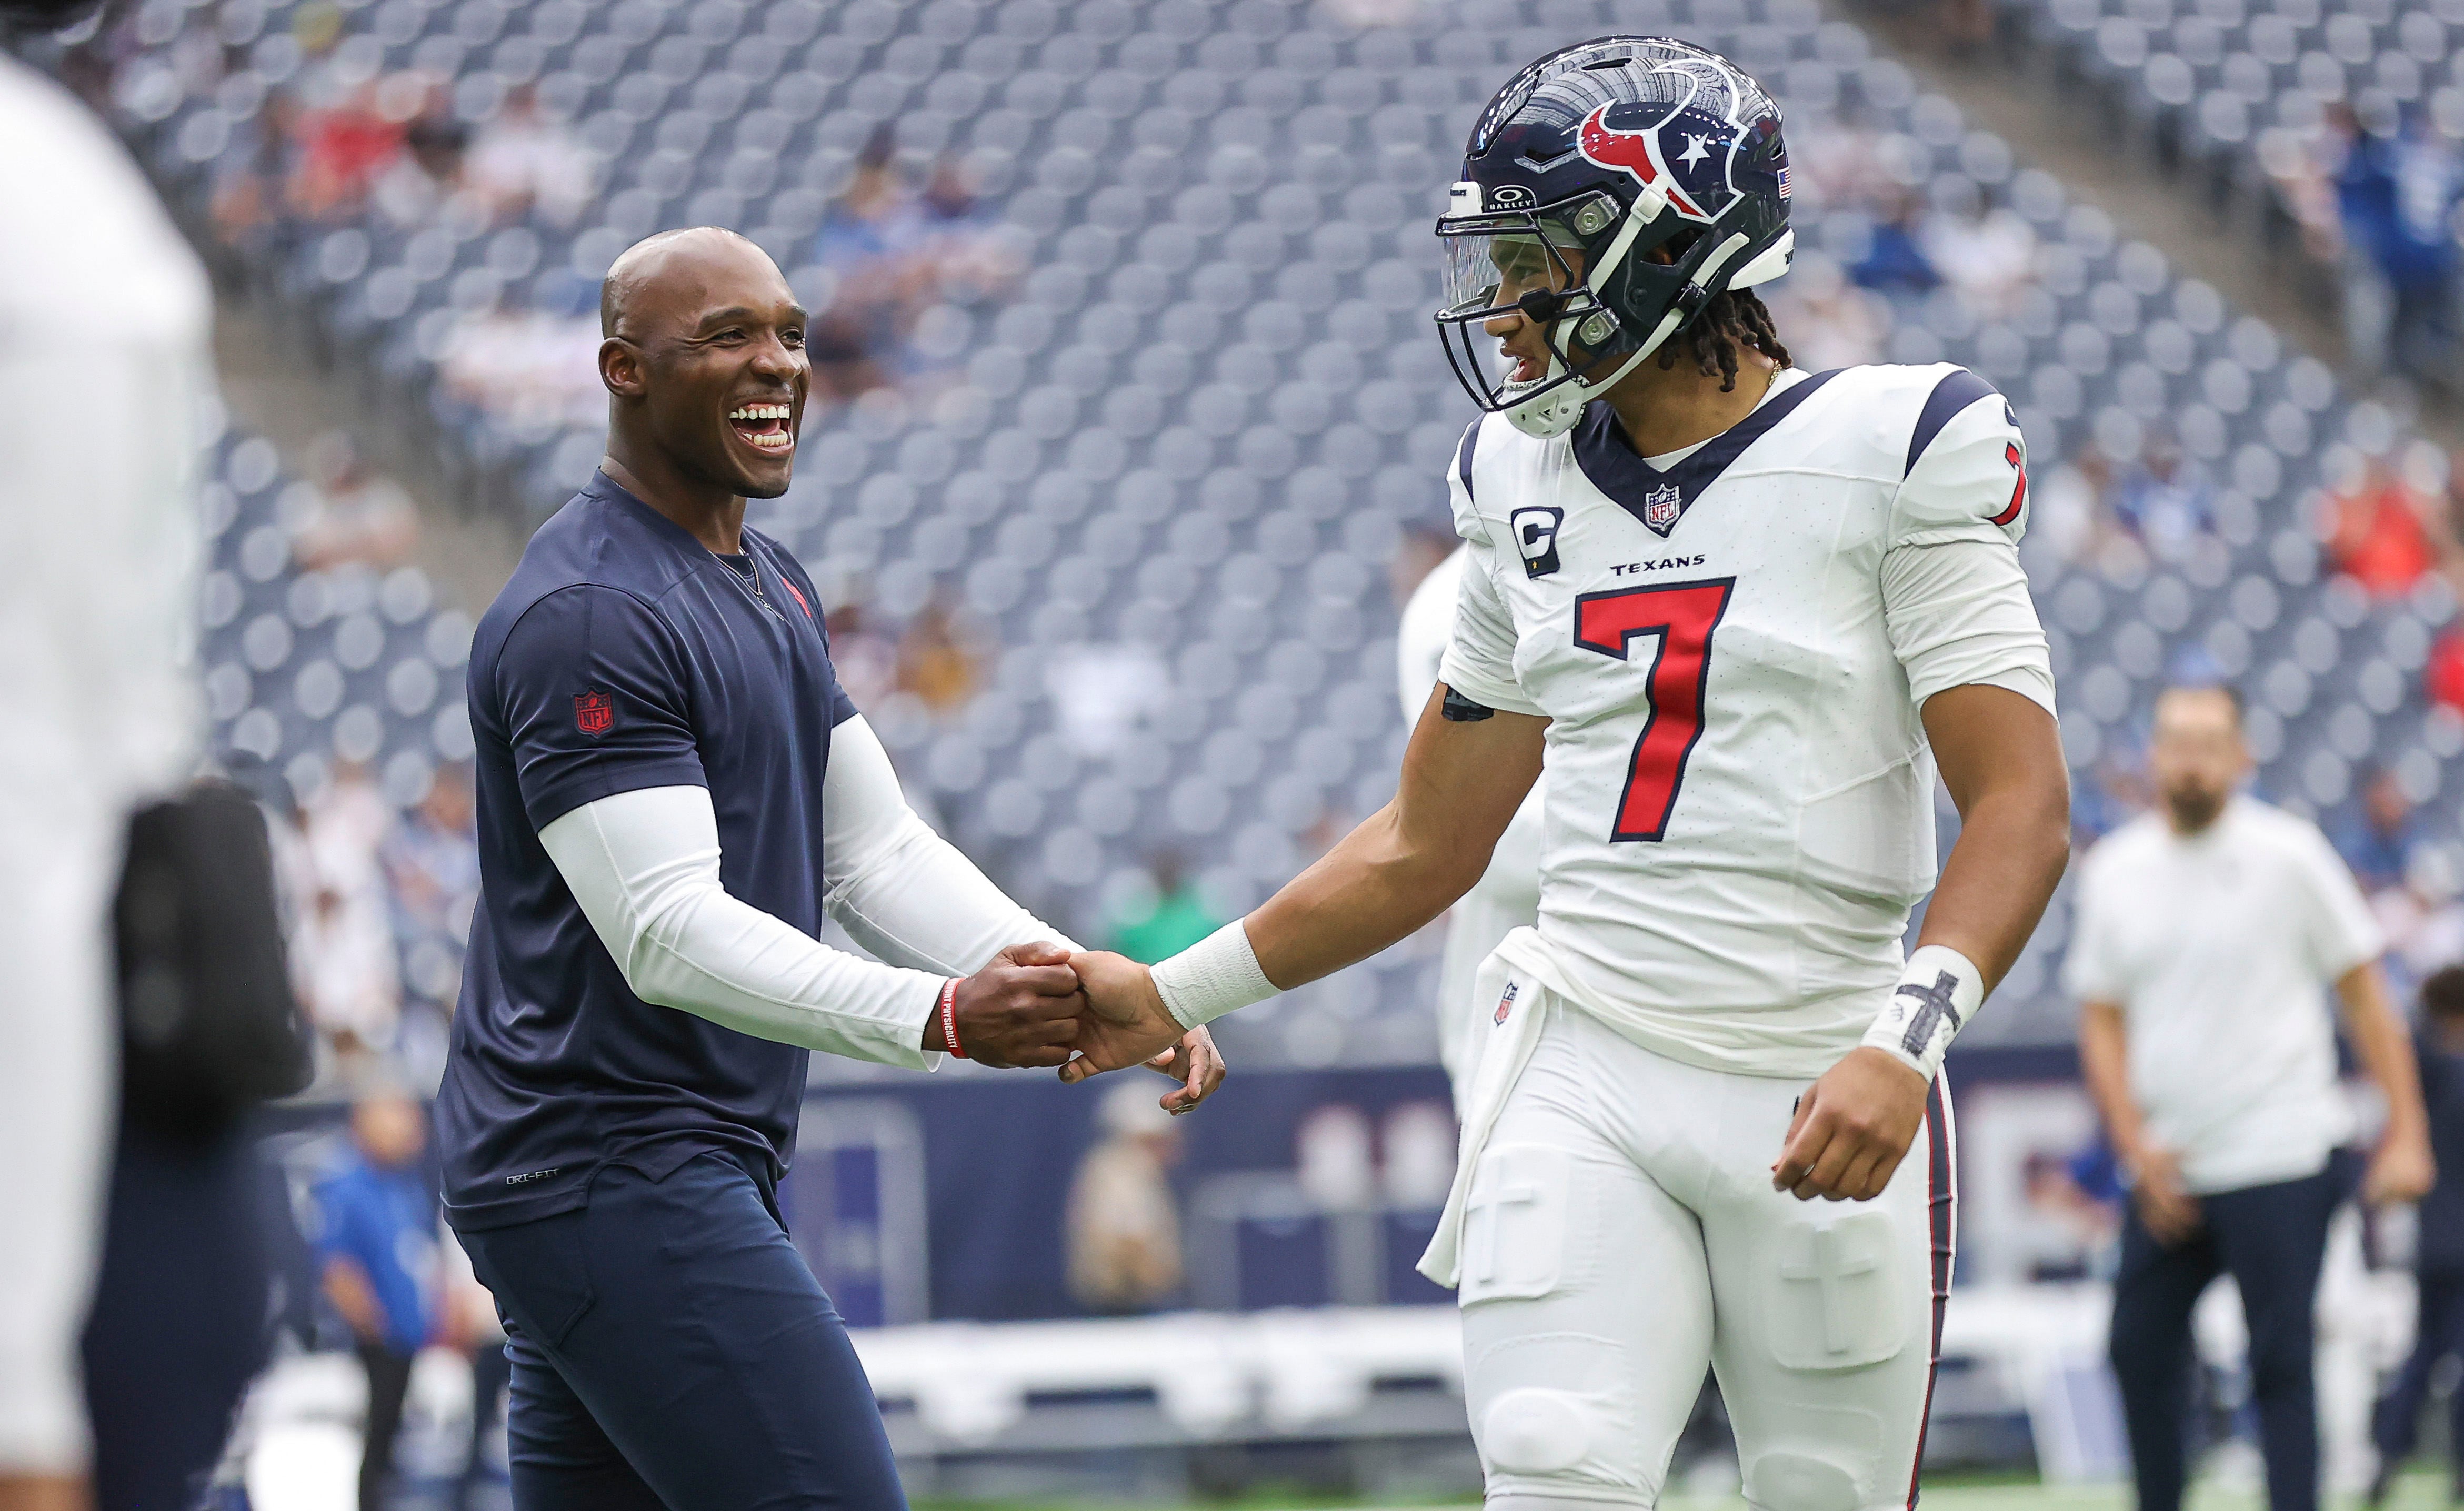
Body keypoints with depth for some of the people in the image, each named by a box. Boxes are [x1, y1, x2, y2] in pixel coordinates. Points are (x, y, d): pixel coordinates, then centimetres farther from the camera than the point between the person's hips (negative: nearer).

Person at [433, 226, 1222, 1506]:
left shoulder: (773, 587, 18)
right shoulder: (585, 615, -16)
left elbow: (875, 855, 15)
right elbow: (669, 933, -23)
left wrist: (1093, 1000, 0)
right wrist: (939, 1017, -33)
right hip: (610, 1173, -10)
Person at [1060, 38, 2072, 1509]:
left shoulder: (1888, 453, -4)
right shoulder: (1531, 487, 11)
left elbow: (2020, 807, -11)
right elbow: (1426, 848, 21)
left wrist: (1905, 1042, -25)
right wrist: (1175, 995, 18)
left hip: (1818, 1098, -3)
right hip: (1584, 1080, 3)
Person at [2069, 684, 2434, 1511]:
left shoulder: (2287, 853, -4)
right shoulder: (2113, 870, 7)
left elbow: (2363, 994, 0)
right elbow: (2101, 1020, 11)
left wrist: (2405, 1131, -4)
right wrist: (2136, 1143, -2)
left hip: (2279, 1162, -4)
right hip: (2165, 1168, 4)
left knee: (2281, 1364, -10)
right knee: (2140, 1349, 5)